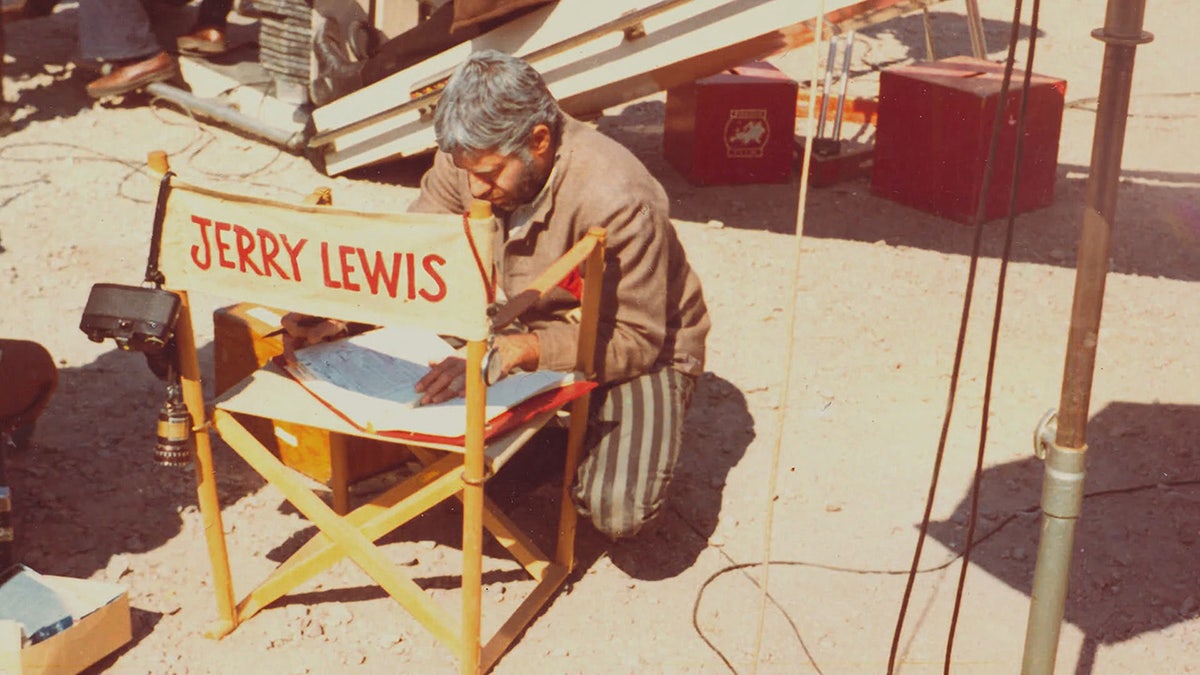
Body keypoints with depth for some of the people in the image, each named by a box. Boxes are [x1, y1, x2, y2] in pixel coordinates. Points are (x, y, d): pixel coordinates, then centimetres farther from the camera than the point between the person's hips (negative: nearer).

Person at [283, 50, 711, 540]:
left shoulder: (615, 200, -33)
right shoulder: (472, 157, -15)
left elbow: (634, 340, -30)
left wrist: (512, 352, -41)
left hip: (643, 349, -6)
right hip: (534, 325, 6)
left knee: (617, 513, -28)